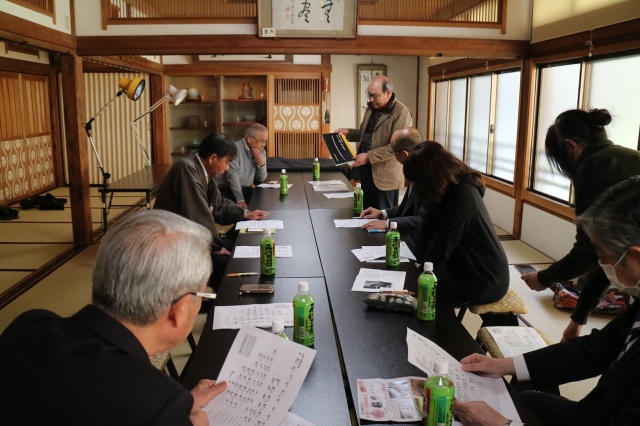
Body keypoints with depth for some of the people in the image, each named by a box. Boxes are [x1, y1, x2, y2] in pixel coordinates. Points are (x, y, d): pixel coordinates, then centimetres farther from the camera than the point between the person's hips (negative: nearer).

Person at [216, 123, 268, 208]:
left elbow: (260, 180, 10)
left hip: (246, 190, 6)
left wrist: (261, 164, -8)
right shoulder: (235, 149, -13)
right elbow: (233, 176, -20)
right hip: (227, 189, -6)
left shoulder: (261, 152, 9)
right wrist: (240, 200, -26)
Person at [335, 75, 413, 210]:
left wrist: (369, 156, -23)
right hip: (366, 171, 8)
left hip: (385, 176, -7)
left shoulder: (401, 113, -15)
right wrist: (348, 132, 4)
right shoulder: (371, 108, 11)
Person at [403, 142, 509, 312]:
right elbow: (426, 227, -1)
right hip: (467, 268, 9)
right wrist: (420, 263, -12)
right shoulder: (448, 187, 1)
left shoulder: (462, 194, -27)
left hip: (486, 280, -9)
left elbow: (443, 243, -21)